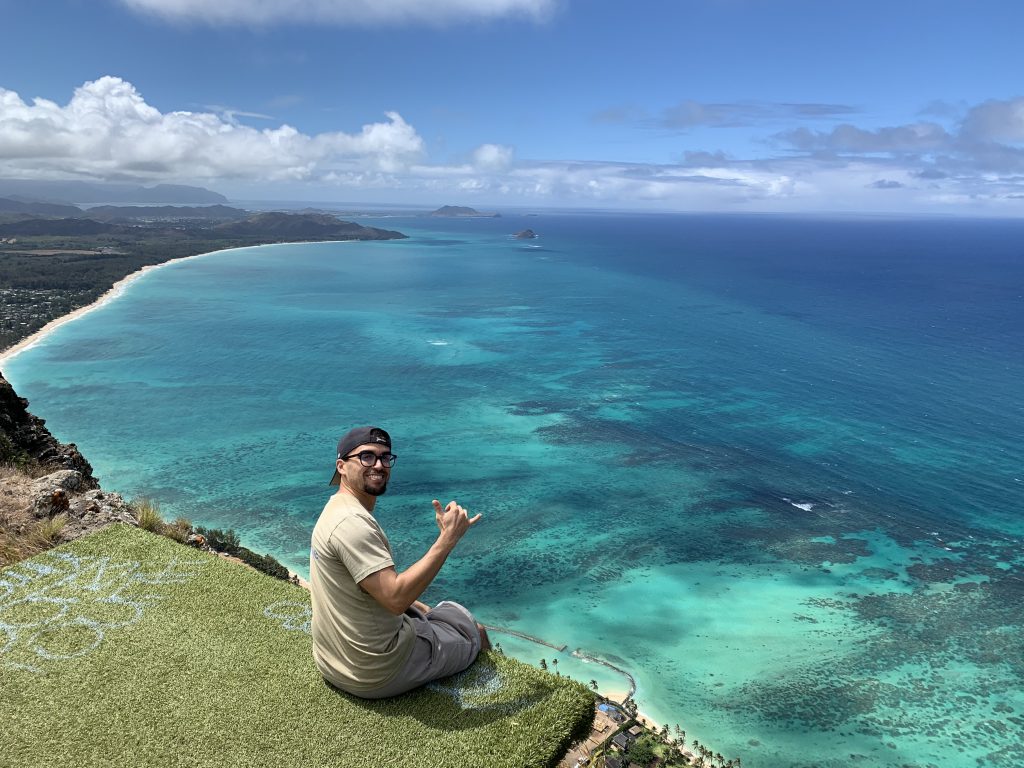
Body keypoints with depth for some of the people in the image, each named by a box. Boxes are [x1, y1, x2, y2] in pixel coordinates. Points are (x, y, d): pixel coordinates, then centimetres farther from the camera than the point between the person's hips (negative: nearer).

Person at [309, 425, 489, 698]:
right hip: (373, 675, -9)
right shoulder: (352, 523, -27)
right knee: (474, 631, 11)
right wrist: (447, 538, -30)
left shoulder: (338, 509, 6)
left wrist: (422, 609, 11)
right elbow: (396, 598, -34)